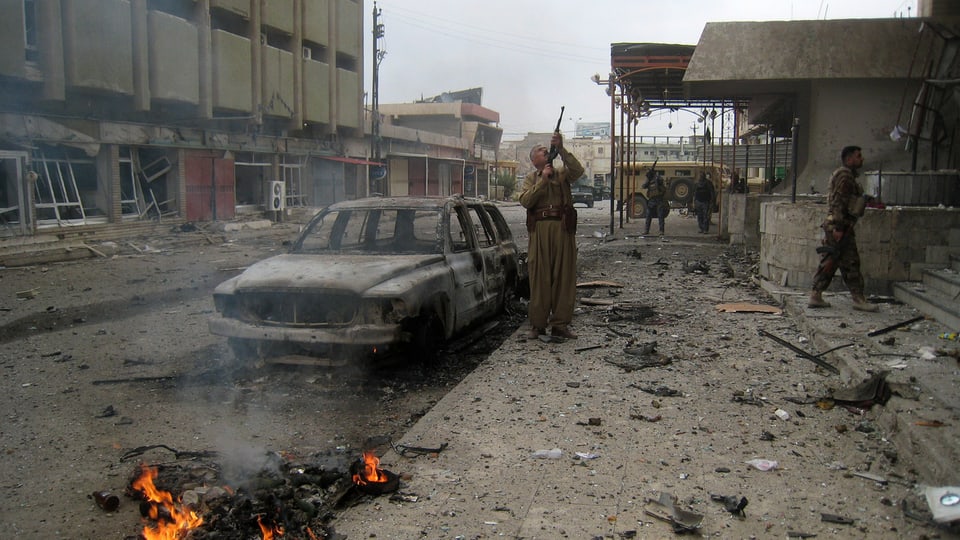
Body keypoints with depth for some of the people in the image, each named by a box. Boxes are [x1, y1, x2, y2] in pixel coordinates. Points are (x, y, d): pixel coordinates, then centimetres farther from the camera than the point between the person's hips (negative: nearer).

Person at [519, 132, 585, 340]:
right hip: (540, 229, -1)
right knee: (539, 277, 0)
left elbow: (578, 171, -9)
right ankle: (538, 324, 7)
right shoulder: (530, 178, 12)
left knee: (564, 276, 1)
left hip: (563, 228, 1)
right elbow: (525, 200, -4)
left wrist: (561, 149, -16)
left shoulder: (562, 173, 13)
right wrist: (543, 180, -9)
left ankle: (560, 323, 9)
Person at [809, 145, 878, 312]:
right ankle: (859, 300, 1)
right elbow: (838, 202, -20)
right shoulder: (845, 176, -12)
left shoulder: (848, 176, 21)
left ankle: (816, 296, 11)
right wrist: (838, 227, -24)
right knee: (850, 263, -4)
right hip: (840, 226, -10)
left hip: (836, 225, 10)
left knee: (829, 262, 10)